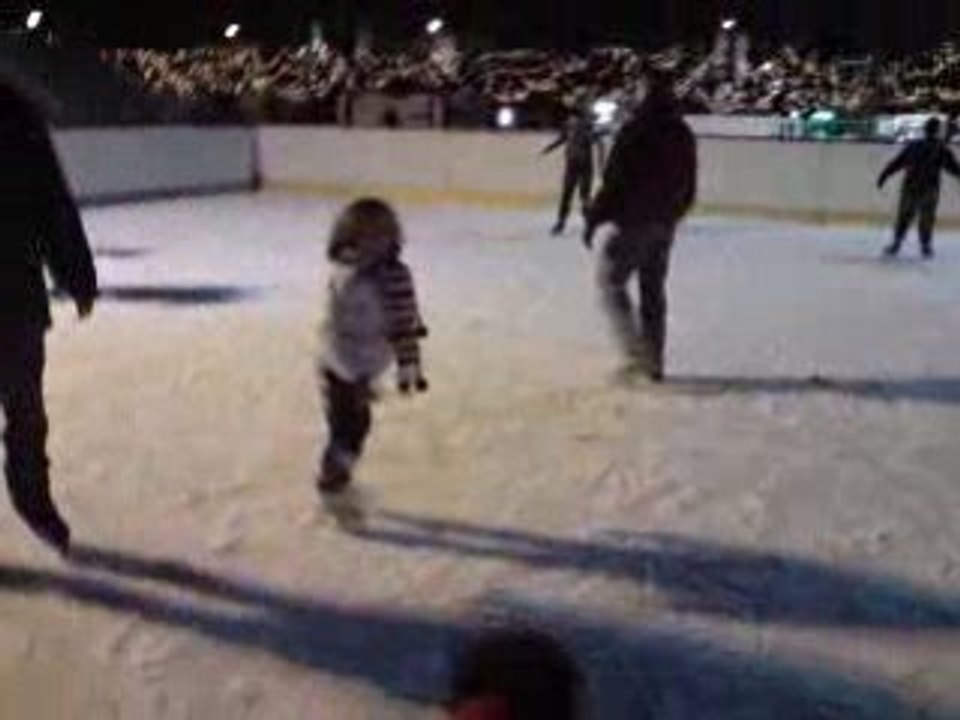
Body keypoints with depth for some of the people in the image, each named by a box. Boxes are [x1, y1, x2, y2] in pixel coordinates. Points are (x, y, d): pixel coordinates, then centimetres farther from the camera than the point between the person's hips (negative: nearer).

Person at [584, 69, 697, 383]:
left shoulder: (636, 130, -14)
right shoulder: (683, 134, 8)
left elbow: (614, 181, -17)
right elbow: (689, 187, 14)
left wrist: (594, 219, -10)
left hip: (634, 223, -7)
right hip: (665, 225, 7)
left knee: (611, 281, 3)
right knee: (654, 290, 14)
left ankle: (637, 352, -8)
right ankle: (653, 361, 19)